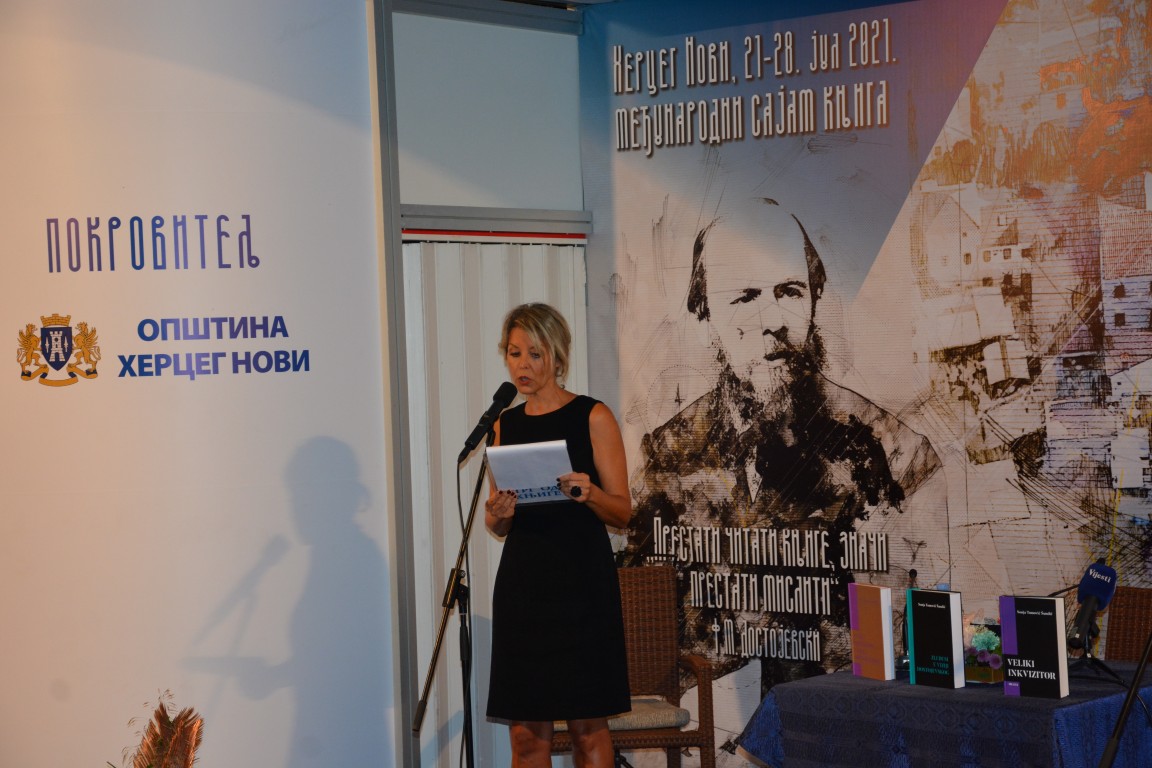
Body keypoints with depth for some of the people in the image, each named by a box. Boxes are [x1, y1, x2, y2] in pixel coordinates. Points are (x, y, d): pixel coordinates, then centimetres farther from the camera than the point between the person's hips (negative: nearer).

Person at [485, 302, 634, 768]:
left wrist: (590, 494, -23)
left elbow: (622, 512, -3)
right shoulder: (505, 423, 12)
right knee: (525, 728, 1)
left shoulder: (592, 417, -1)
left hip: (581, 584, -4)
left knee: (587, 725, -3)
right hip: (521, 584, 4)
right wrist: (497, 515, -6)